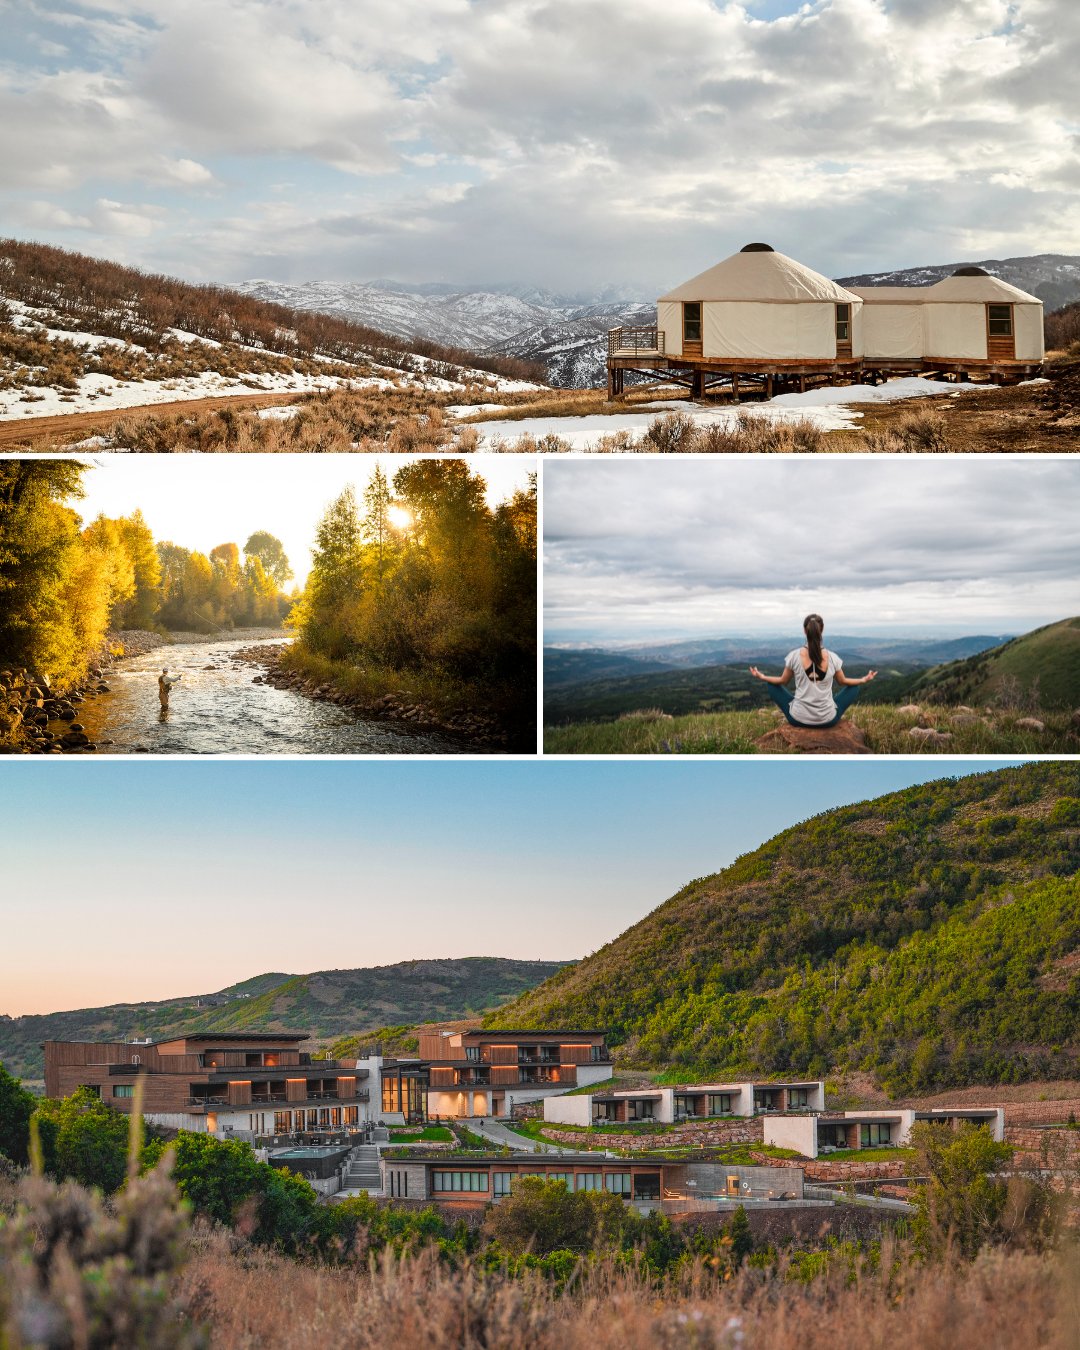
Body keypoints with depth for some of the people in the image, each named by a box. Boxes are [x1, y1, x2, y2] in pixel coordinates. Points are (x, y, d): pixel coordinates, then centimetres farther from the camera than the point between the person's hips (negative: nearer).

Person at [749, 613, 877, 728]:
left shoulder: (794, 656, -11)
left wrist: (761, 676, 21)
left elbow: (783, 681, 5)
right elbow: (842, 682, 8)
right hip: (828, 720, 0)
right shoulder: (832, 658, -9)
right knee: (856, 687, 23)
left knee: (770, 685, 21)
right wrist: (863, 680, 24)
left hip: (799, 719, 0)